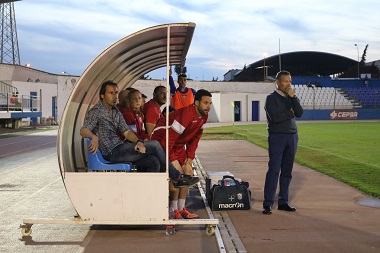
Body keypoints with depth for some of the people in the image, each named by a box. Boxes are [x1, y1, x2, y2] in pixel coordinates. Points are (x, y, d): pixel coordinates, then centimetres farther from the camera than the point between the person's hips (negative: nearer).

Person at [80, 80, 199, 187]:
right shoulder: (96, 111, -6)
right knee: (154, 145, -14)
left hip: (120, 148, 8)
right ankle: (176, 177, -3)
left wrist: (139, 142, -13)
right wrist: (94, 136, -45)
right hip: (112, 153, -8)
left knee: (154, 162, -13)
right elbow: (83, 131, -20)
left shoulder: (116, 112, 18)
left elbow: (126, 132, 9)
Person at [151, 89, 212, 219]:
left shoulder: (203, 116, -2)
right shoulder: (186, 114, -31)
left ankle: (181, 209, 13)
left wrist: (190, 157, 2)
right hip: (162, 141, -9)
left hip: (179, 145, 9)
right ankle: (174, 210, -9)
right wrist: (172, 160, -27)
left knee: (188, 172, 5)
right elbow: (169, 139, -32)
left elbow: (195, 138, 9)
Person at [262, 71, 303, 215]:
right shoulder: (271, 98, -4)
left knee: (287, 171, 7)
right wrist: (290, 112, -4)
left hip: (292, 137, 6)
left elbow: (300, 113, -2)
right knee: (274, 170, -9)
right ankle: (267, 204, -7)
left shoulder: (291, 98, 14)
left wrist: (293, 97, -9)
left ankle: (283, 202, 14)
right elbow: (275, 117, -18)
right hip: (277, 137, -6)